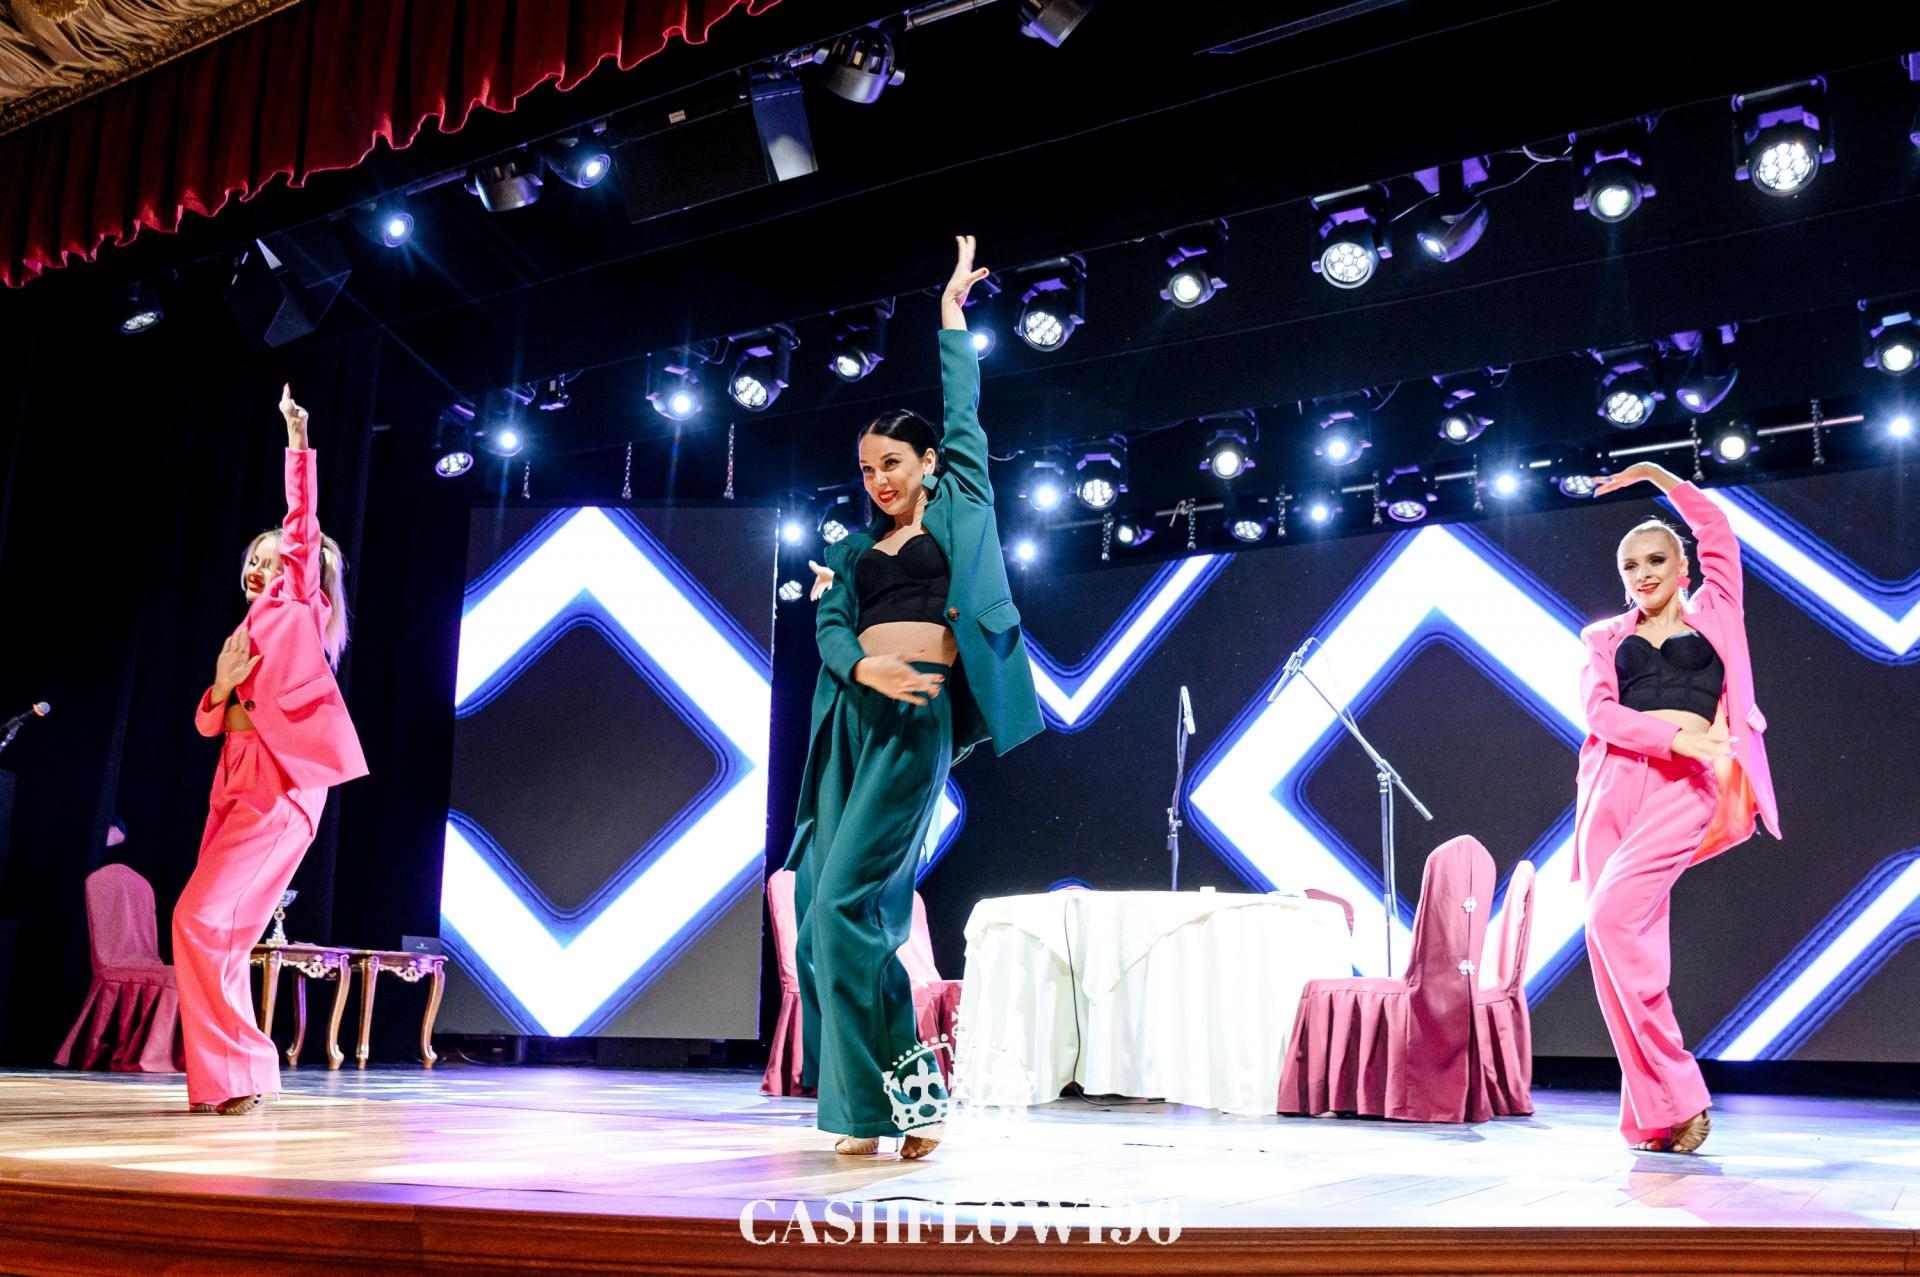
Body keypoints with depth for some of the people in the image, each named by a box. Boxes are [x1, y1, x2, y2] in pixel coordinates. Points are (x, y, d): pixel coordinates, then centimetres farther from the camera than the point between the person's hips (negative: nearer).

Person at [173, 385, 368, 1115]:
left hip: (282, 786, -8)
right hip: (240, 785, 9)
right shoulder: (246, 634, 25)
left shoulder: (299, 604, 7)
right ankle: (235, 1076, 14)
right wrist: (222, 688, 2)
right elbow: (209, 724, 22)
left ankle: (235, 1071, -10)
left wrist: (298, 445, -8)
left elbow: (303, 523, -5)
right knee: (213, 930, 6)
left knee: (203, 920, -17)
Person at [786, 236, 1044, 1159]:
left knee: (849, 899, -15)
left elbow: (963, 409, 15)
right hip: (852, 713, 6)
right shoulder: (857, 547, 21)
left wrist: (952, 310, 26)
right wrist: (864, 666, -14)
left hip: (917, 719, -5)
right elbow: (832, 628, 8)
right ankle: (861, 1100, 7)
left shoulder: (957, 510, 13)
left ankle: (897, 1098, -6)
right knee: (825, 899, -1)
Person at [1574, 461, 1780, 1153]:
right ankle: (1652, 1116, -2)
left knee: (1614, 914, -24)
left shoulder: (1713, 616, 19)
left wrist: (1655, 474, 22)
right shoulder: (1605, 637, 20)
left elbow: (1717, 530, 13)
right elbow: (1600, 712, 4)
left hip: (1685, 784, -3)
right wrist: (1671, 735, -12)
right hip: (1615, 783, 3)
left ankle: (1677, 1095, -14)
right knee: (1617, 937, -7)